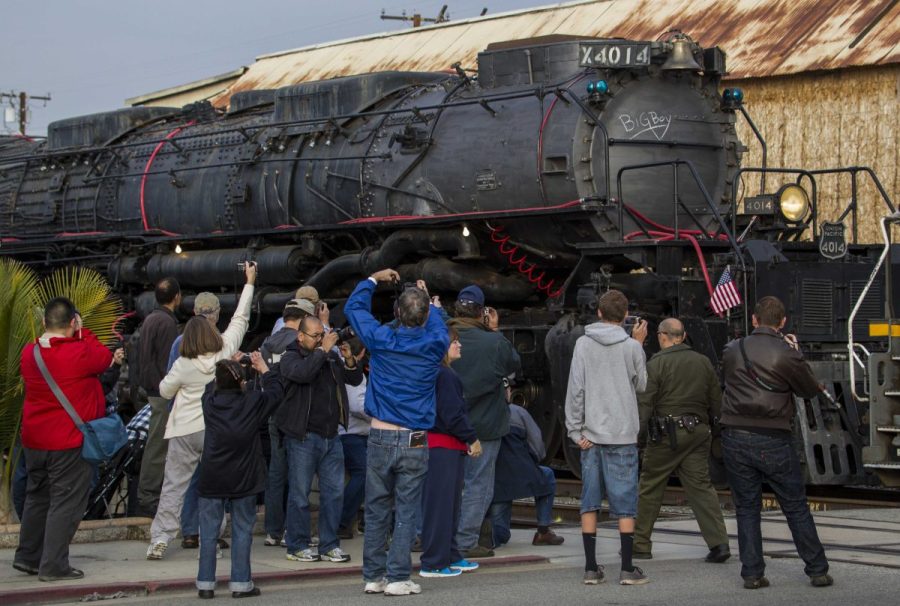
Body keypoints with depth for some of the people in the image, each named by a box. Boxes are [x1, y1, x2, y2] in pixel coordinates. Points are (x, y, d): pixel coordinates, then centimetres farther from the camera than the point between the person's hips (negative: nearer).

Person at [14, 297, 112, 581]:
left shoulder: (29, 353, 3)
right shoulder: (80, 353, -18)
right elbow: (104, 358, -1)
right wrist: (83, 332, 5)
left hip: (34, 440, 7)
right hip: (70, 442, -7)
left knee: (37, 497, 20)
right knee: (66, 502, 0)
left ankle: (27, 556, 27)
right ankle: (54, 565, -1)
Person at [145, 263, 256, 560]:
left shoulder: (183, 365, -7)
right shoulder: (226, 351, -5)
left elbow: (165, 390, 7)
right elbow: (240, 319, 5)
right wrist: (250, 283, 13)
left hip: (185, 430, -1)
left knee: (174, 485, 2)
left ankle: (160, 539, -3)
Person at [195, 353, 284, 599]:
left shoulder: (209, 401, -6)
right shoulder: (253, 402, -9)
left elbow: (215, 388, 18)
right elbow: (276, 392, 8)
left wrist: (226, 370, 23)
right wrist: (264, 369, 20)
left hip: (211, 479, 1)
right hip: (243, 479, -1)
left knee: (209, 532, 7)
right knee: (242, 531, 7)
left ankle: (205, 584, 9)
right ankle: (240, 583, 8)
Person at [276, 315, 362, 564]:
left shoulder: (331, 357, 14)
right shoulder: (290, 358, -2)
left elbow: (356, 379, 14)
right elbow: (304, 373, -24)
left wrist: (349, 360, -3)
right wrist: (323, 350, -18)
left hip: (330, 436, 6)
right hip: (303, 437, -5)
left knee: (334, 491, 5)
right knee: (300, 494, 0)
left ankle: (329, 545, 13)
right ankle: (297, 545, 9)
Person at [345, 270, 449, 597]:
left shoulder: (381, 339, -5)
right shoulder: (434, 345, -5)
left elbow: (353, 306, 13)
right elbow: (439, 327, 22)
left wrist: (373, 279, 28)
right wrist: (425, 299, 37)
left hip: (381, 437, 1)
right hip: (415, 441, -1)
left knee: (376, 511, 8)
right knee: (406, 512, 2)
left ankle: (373, 576, 12)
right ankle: (398, 578, -1)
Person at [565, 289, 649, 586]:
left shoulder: (583, 344, 0)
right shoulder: (631, 347, -4)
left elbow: (575, 389, -4)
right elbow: (641, 384, 11)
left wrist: (575, 430, 0)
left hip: (590, 436, 2)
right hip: (622, 436, -2)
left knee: (589, 502, 7)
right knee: (625, 504, 2)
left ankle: (591, 568, 6)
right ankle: (627, 569, 2)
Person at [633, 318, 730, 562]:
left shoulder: (656, 364, -7)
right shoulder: (703, 362, 9)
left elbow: (644, 404, -11)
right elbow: (716, 402, 11)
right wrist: (709, 425, 21)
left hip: (667, 434, -5)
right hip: (698, 432, 5)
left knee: (650, 489, 7)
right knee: (701, 486, 5)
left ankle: (640, 544, 12)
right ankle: (719, 543, -6)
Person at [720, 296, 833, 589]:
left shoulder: (732, 350, 2)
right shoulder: (786, 354, -10)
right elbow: (811, 389, 3)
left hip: (735, 437, 2)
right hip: (773, 441, -2)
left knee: (746, 508, 10)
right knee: (796, 508, 9)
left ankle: (752, 573, 6)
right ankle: (817, 570, 13)